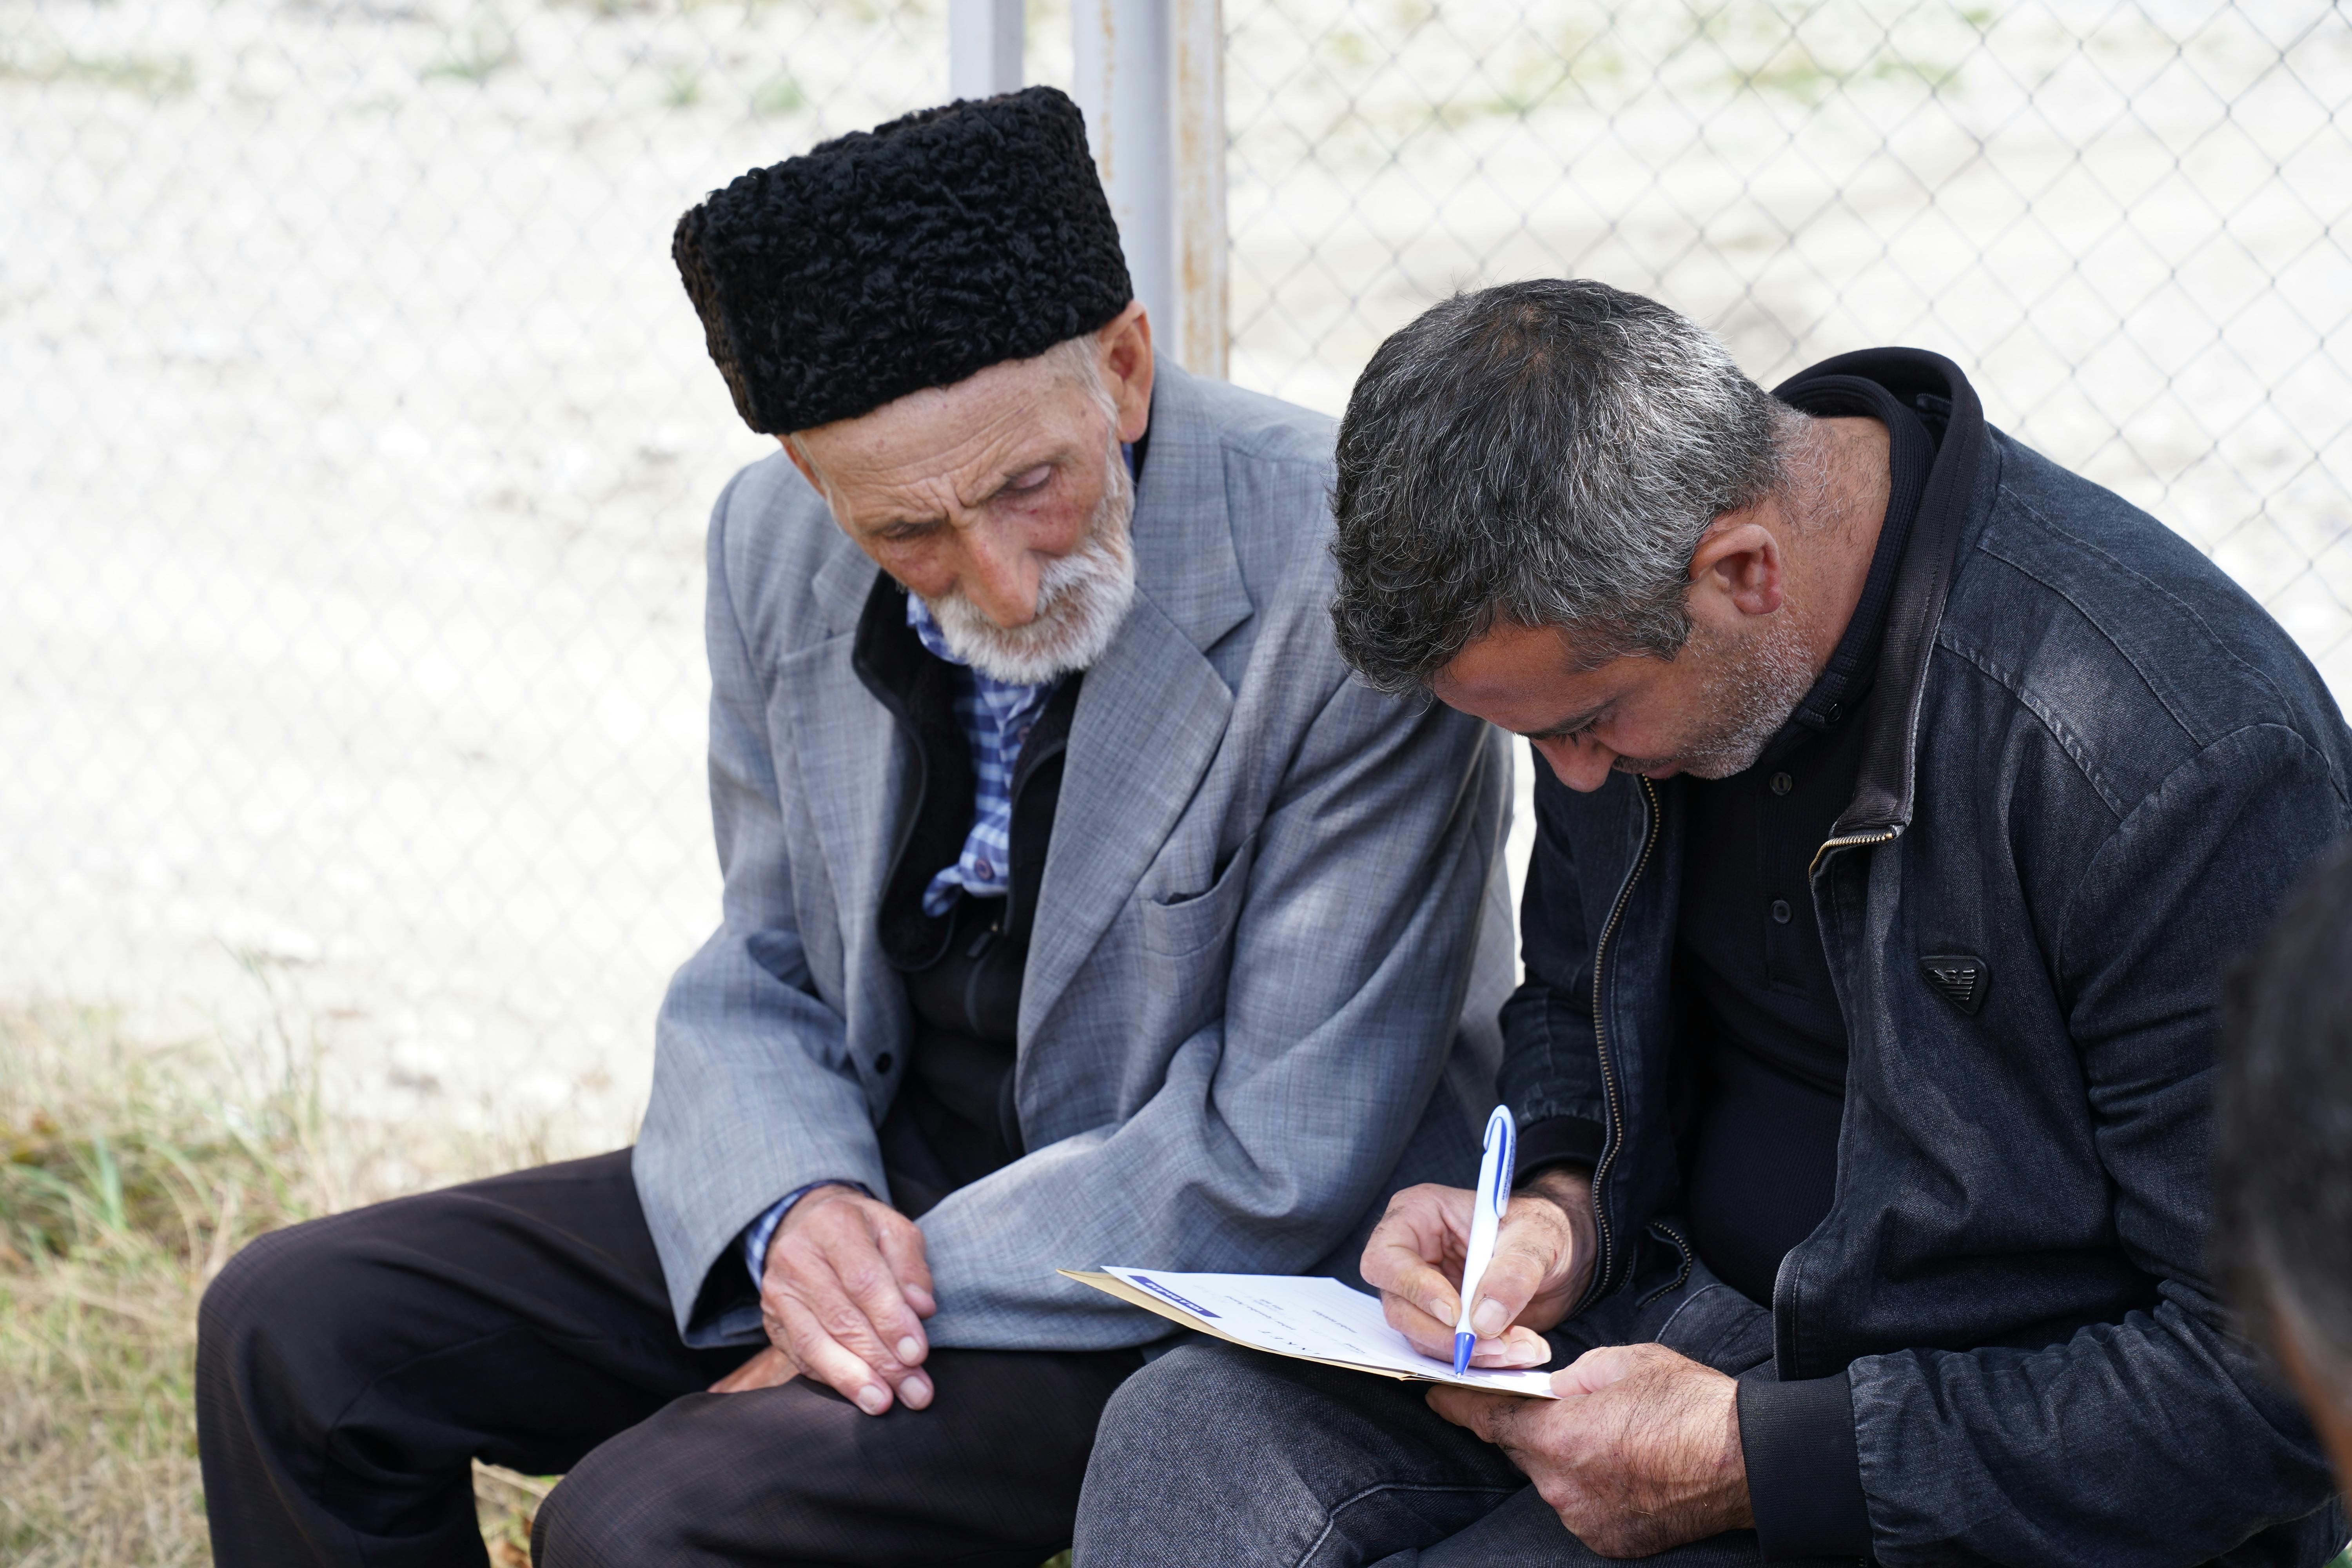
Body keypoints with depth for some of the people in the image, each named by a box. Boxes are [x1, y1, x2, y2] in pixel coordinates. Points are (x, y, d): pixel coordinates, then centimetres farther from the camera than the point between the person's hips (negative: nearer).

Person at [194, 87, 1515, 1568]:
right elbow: (760, 979, 6)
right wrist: (793, 1210, -15)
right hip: (882, 1182, 7)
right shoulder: (780, 544, -4)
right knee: (293, 1331, -1)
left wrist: (920, 1285, -21)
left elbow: (1290, 1158, -21)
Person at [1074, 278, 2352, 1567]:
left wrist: (1758, 1459, -25)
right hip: (1674, 1306, 7)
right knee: (1186, 1431, -16)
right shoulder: (1606, 615, -4)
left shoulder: (2195, 761, -28)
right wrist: (1560, 1209, -6)